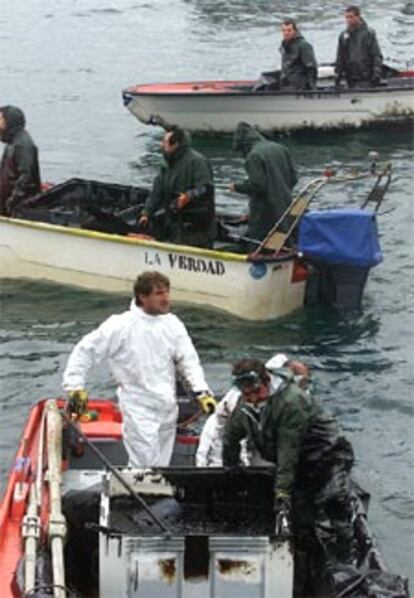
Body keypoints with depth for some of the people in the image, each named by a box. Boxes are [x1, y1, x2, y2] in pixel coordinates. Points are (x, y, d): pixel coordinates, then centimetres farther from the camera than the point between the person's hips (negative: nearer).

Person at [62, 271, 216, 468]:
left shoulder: (172, 324, 1)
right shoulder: (121, 326, -14)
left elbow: (188, 359, 2)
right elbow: (86, 350, -8)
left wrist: (201, 391, -12)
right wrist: (75, 387, -12)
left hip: (168, 408, 6)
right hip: (139, 410, -6)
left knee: (161, 467, 16)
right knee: (145, 468, -9)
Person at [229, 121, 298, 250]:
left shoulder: (253, 156, -15)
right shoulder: (281, 149, 8)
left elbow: (257, 185, -20)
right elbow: (293, 178, 9)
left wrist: (237, 187, -5)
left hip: (264, 211, -8)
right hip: (285, 207, 8)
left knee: (255, 246, -1)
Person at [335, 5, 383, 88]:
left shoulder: (368, 33, -3)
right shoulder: (343, 36, 10)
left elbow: (377, 56, -5)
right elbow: (339, 58, 16)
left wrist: (376, 74, -12)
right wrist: (337, 74, 11)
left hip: (366, 79, -4)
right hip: (351, 80, 5)